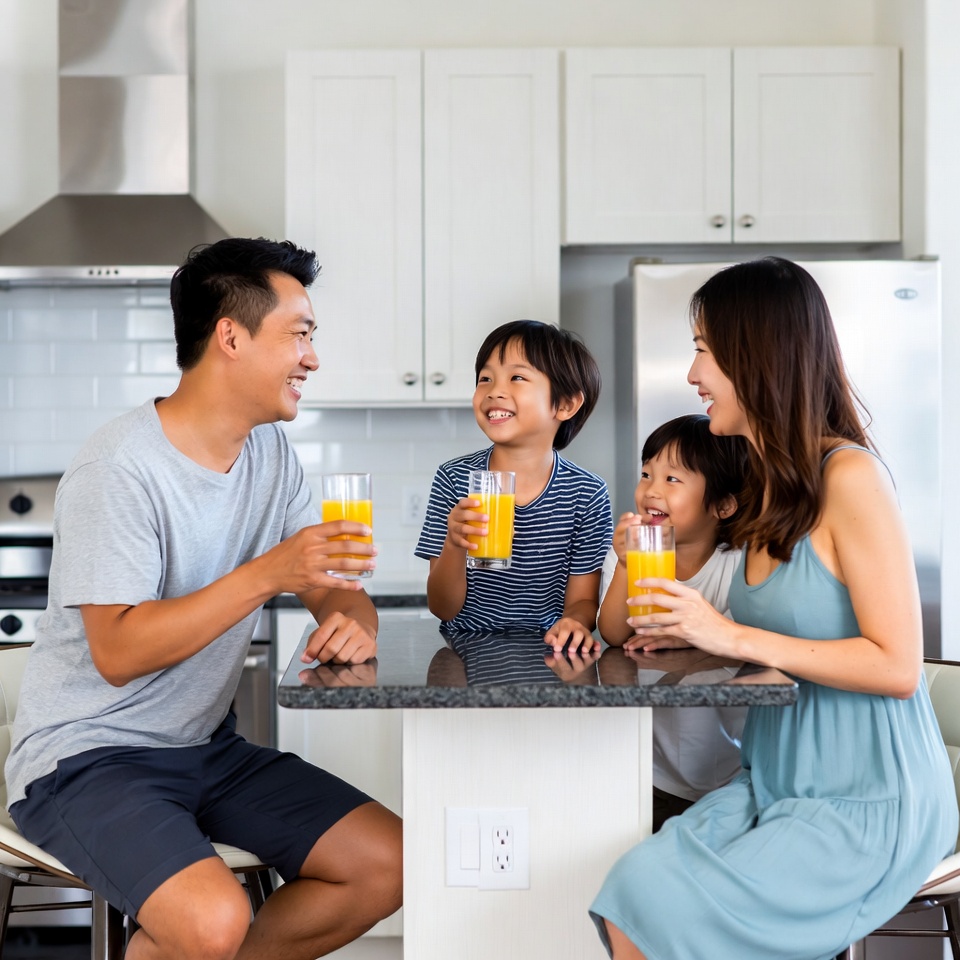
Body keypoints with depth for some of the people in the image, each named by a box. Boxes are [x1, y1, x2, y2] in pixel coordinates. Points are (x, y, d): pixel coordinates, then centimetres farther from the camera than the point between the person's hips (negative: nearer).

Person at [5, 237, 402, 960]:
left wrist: (354, 621, -17)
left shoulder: (271, 454, 5)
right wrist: (268, 574, -29)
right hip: (86, 757, -8)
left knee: (390, 865, -3)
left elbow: (334, 586, 8)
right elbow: (118, 654, -24)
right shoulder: (120, 468, -19)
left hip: (206, 748, 8)